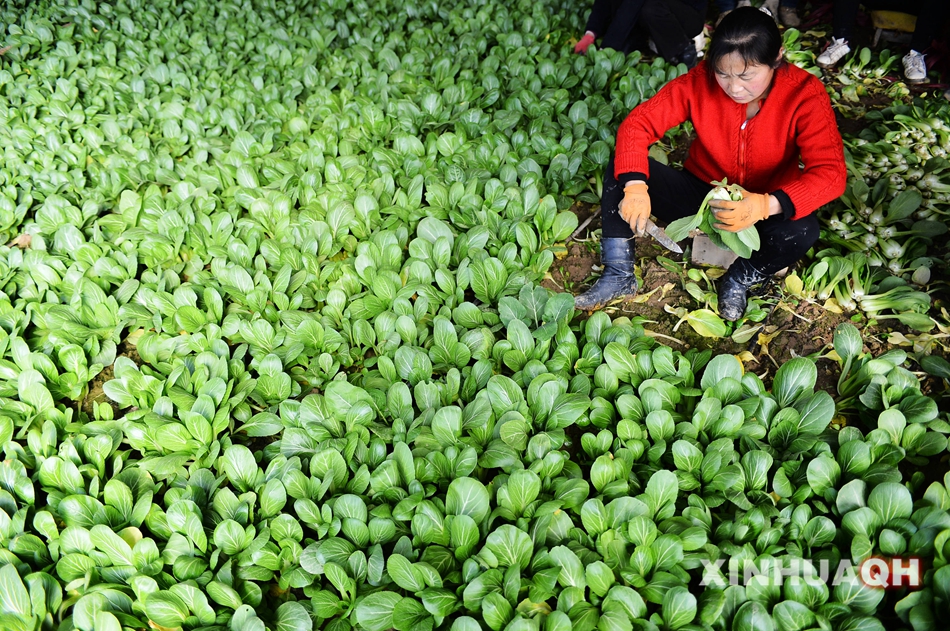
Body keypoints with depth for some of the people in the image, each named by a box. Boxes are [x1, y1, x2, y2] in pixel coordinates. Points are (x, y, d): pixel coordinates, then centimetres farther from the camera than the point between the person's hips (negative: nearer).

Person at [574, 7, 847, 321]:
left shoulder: (805, 94, -21)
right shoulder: (701, 80, -17)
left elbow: (830, 172, -27)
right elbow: (638, 123, -19)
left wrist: (766, 205, -46)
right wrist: (635, 187, -37)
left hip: (767, 208, -1)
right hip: (700, 193, 2)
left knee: (803, 230, -36)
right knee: (621, 167, -20)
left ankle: (739, 279, -5)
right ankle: (620, 276, -13)